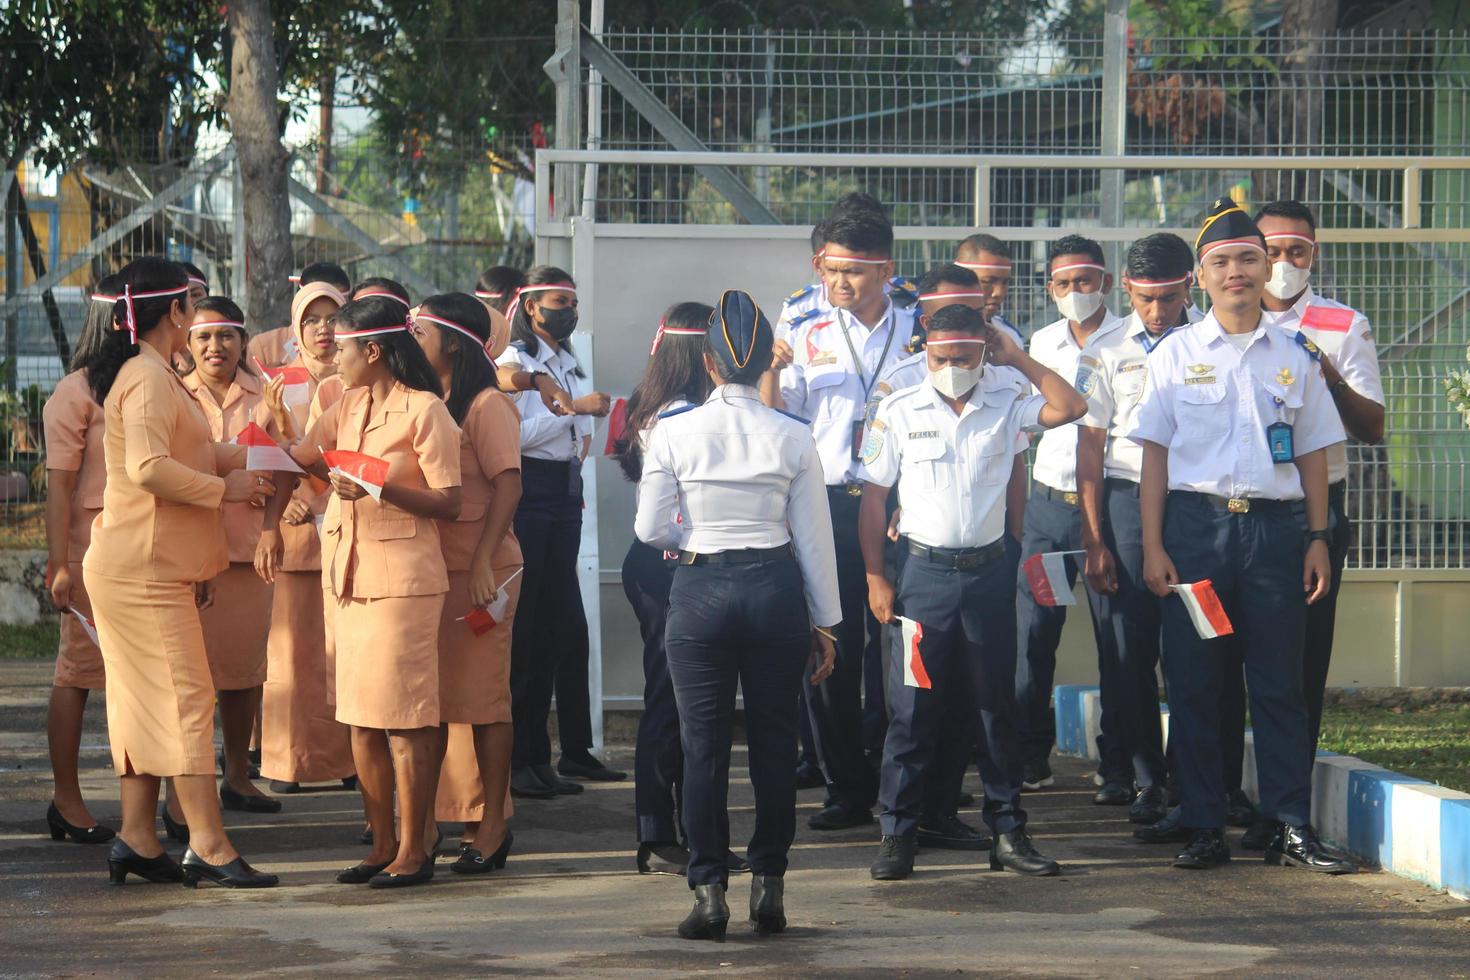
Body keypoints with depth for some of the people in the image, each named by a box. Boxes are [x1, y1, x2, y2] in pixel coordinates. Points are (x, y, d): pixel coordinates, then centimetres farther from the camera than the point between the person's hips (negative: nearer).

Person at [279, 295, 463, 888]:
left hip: (402, 577, -7)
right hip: (348, 573, 7)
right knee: (359, 717, 8)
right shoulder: (348, 406, 13)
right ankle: (382, 845, 16)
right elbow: (298, 463, 19)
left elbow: (449, 504, -12)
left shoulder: (425, 411, -8)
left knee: (403, 717, -4)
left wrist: (379, 487, -21)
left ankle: (413, 850, 2)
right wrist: (269, 525, 3)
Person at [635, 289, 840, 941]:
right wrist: (824, 622, 9)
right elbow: (814, 538, 1)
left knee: (704, 745, 4)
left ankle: (709, 892, 0)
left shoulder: (674, 432, -5)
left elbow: (650, 527, -3)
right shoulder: (793, 438, -2)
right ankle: (768, 886, 13)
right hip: (775, 588, 1)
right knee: (774, 741, 10)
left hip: (700, 590, -1)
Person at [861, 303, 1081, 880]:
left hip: (988, 571, 1)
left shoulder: (1006, 406, 3)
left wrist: (1017, 358, -4)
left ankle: (1007, 832, 13)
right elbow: (874, 496, 4)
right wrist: (876, 577, -1)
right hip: (925, 572, -1)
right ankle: (897, 834, 6)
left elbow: (1069, 407, -10)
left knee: (997, 703, 6)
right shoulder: (899, 412, 2)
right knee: (914, 705, 0)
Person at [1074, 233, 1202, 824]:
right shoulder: (1108, 352, 8)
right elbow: (1091, 448, 8)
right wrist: (1094, 540, 1)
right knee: (1127, 648, -3)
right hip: (1128, 501, 1)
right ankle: (1143, 778, 5)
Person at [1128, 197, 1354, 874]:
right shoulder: (1175, 355, 6)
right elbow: (1155, 453, 4)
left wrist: (1317, 539, 4)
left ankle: (1292, 827, 3)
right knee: (1194, 682, 0)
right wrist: (1153, 546, -3)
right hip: (1195, 522, -1)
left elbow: (1312, 455, 12)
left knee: (1279, 681, 0)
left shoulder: (1294, 358, 10)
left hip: (1275, 524, 1)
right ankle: (1204, 829, 7)